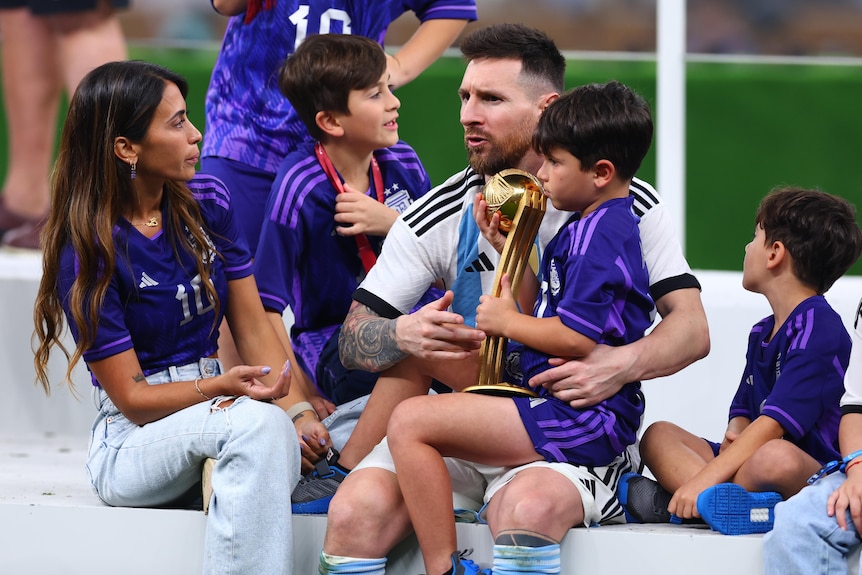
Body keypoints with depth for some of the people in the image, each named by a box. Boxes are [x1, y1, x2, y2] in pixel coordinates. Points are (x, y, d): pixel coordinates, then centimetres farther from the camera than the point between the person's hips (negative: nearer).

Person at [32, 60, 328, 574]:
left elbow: (255, 328, 4)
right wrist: (221, 387, -28)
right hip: (133, 444, -5)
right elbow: (131, 396, -11)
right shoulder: (88, 252, -12)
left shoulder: (208, 202, 5)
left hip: (216, 415, 5)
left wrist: (296, 410, -13)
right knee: (257, 422, -35)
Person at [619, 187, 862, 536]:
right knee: (658, 435, -1)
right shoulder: (762, 332, 19)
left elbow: (775, 422, -20)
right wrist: (736, 434, -7)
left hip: (810, 471, -10)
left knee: (776, 457, -41)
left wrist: (704, 479, -25)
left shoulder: (820, 328, -12)